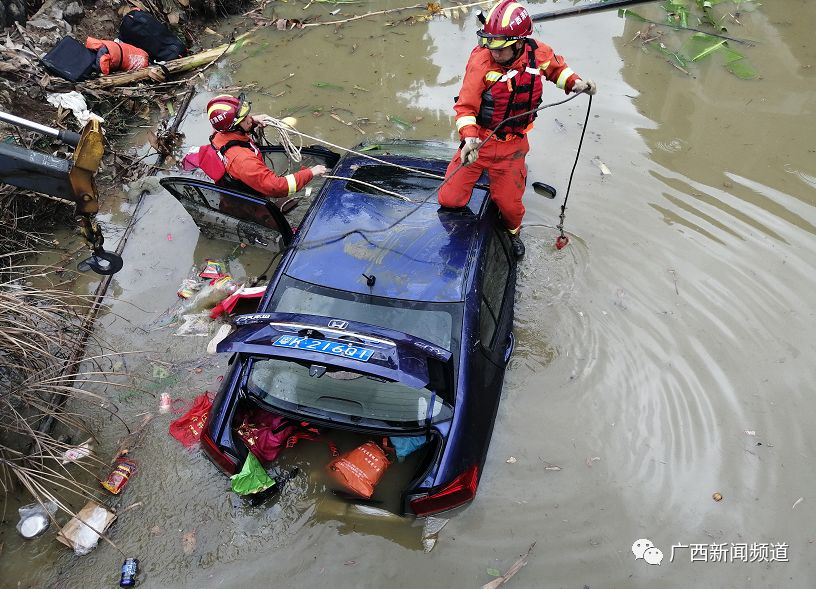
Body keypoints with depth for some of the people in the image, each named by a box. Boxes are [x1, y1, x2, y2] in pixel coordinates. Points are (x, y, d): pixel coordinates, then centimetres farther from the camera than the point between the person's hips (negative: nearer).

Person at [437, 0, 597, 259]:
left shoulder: (538, 53, -10)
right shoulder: (481, 60, -21)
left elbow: (556, 66, 14)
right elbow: (465, 106, -18)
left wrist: (574, 83, -4)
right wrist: (469, 138, -34)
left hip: (512, 146, 2)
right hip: (479, 140, -1)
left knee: (509, 203, 8)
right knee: (449, 199, -3)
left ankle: (513, 231, 45)